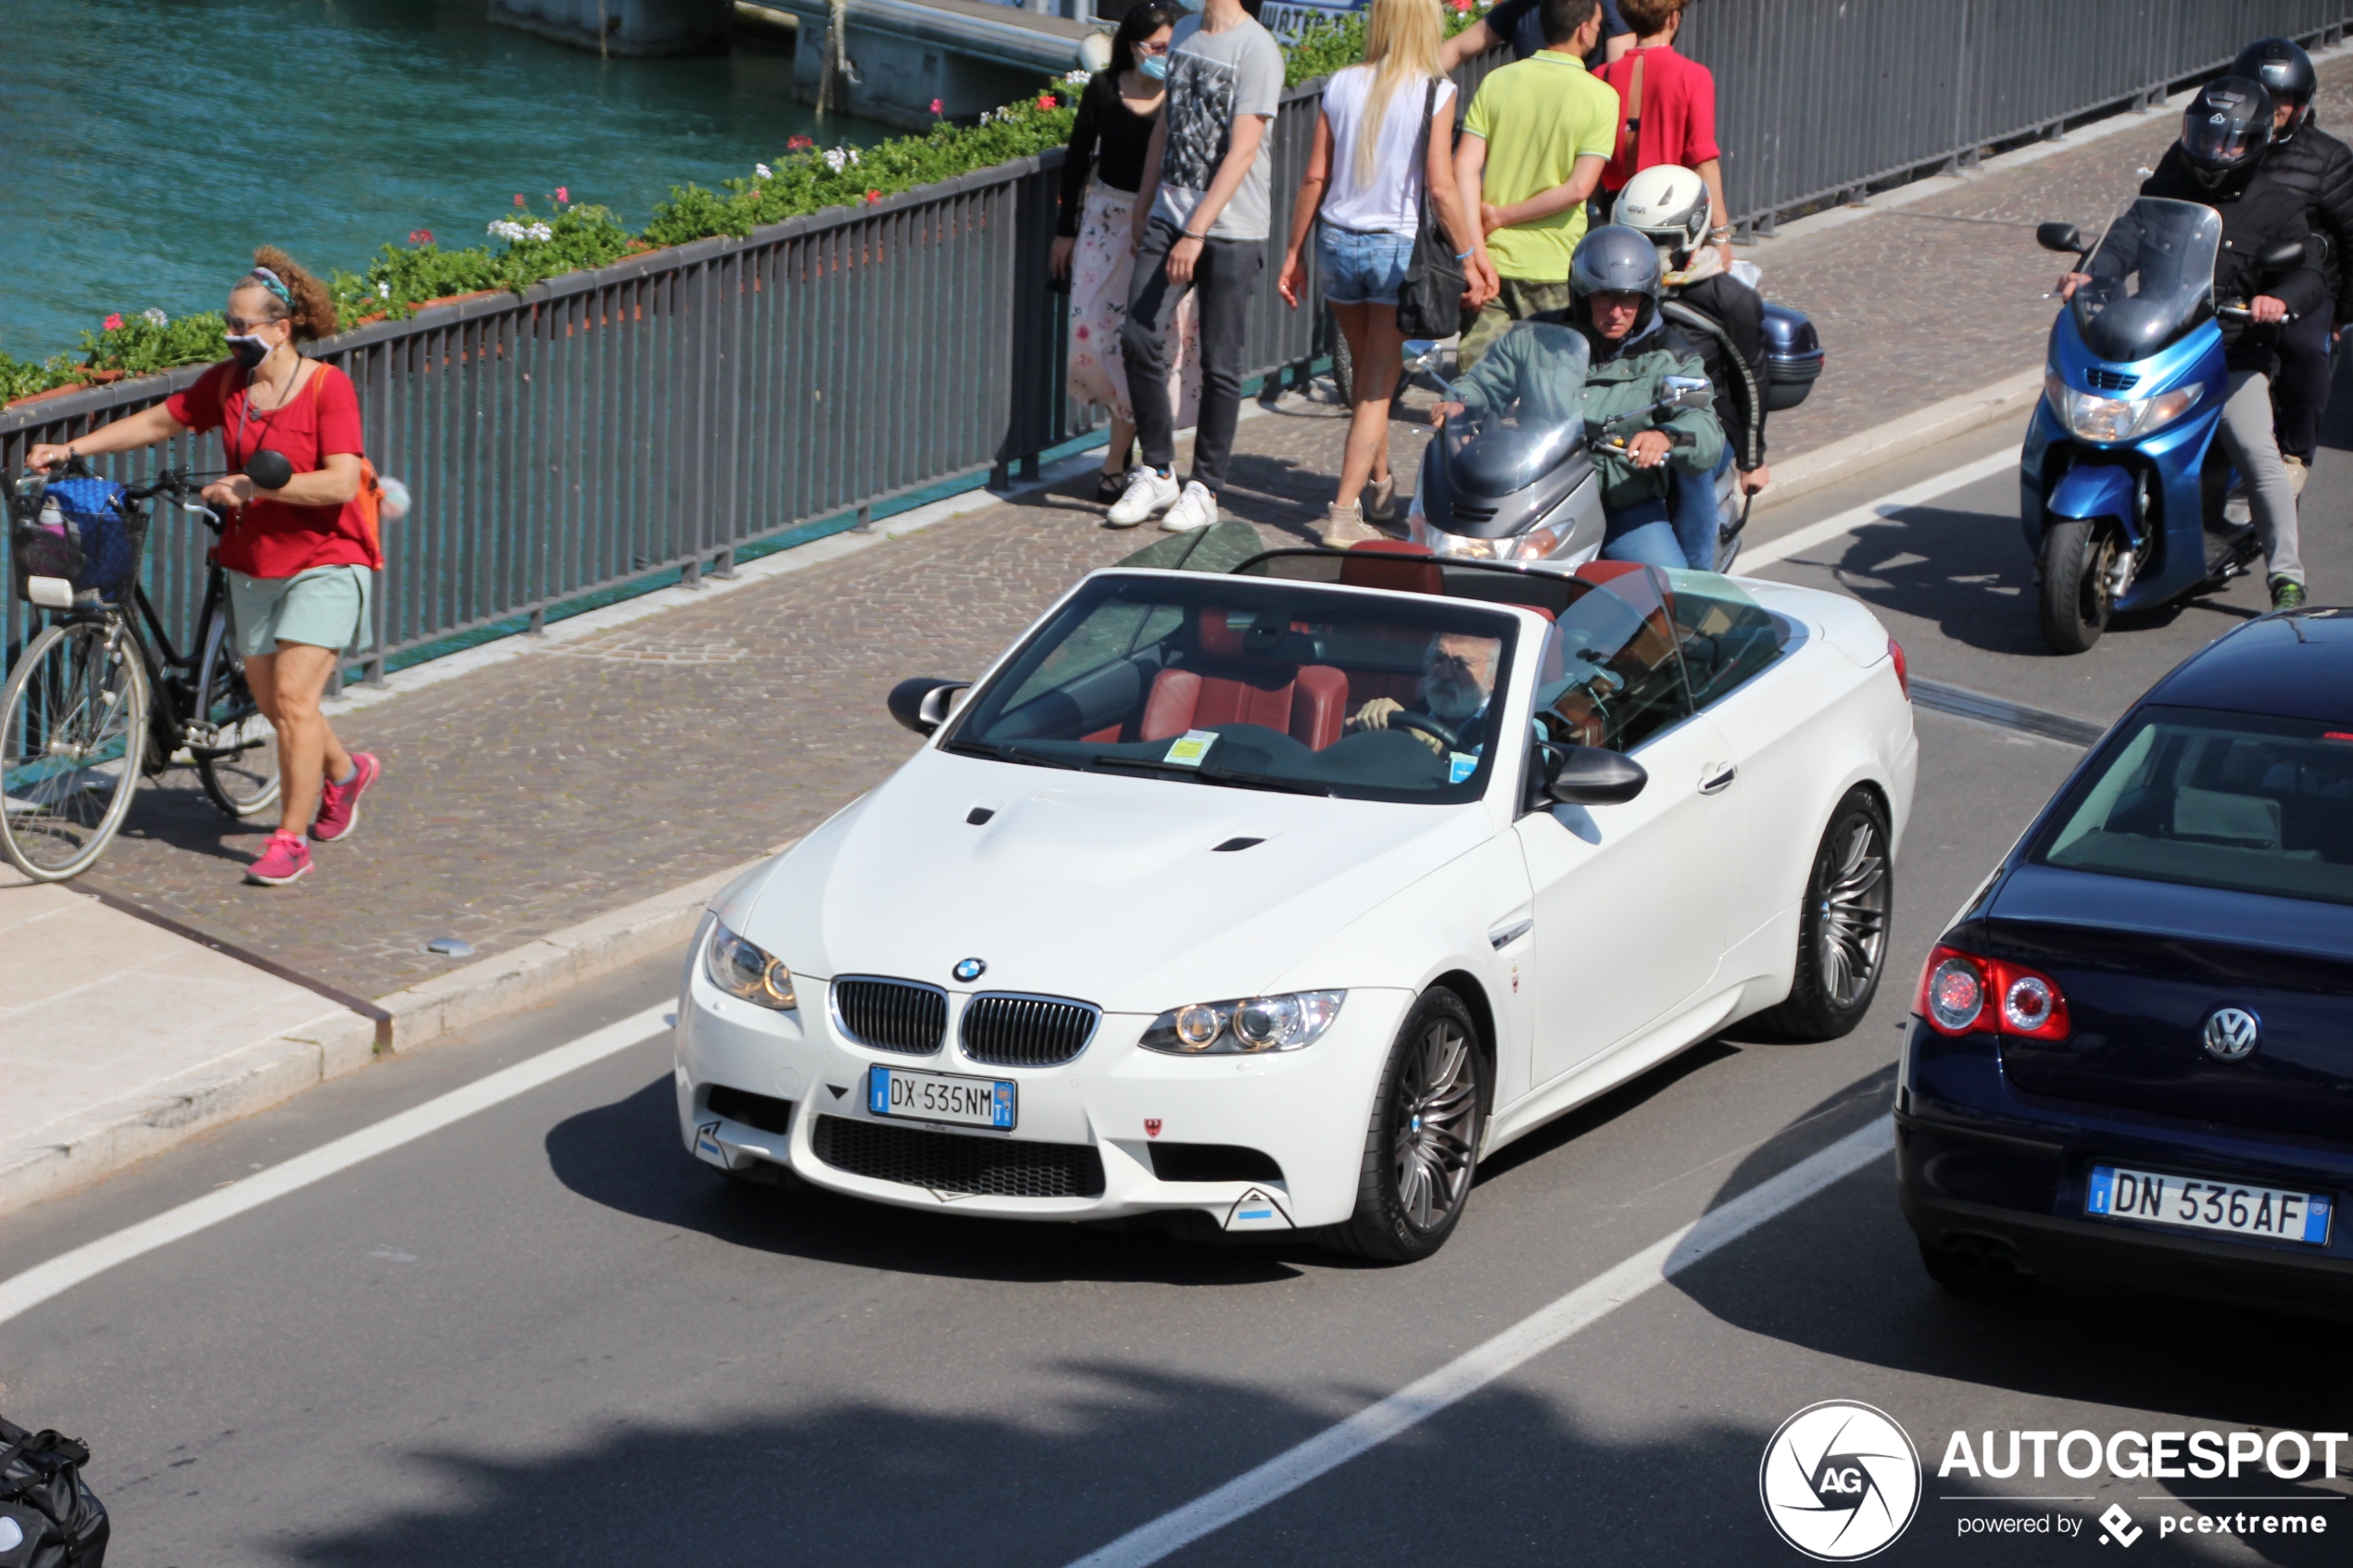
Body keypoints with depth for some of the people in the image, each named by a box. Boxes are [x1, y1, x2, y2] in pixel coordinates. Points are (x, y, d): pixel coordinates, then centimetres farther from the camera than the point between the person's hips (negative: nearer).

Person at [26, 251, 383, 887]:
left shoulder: (327, 387, -15)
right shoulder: (226, 383, 2)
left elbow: (341, 482, -24)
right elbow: (156, 422, 11)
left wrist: (257, 486, -32)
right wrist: (70, 449, 4)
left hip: (322, 564, -6)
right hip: (254, 566, 6)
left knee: (293, 697, -14)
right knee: (271, 702, 12)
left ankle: (290, 840, -7)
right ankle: (345, 773, 40)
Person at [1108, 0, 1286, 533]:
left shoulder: (1256, 49, -12)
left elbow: (1242, 152, -17)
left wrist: (1196, 232, -22)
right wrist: (1144, 205, 23)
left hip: (1232, 231, -6)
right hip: (1170, 216, 6)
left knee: (1219, 364, 1)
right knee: (1139, 338, -4)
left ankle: (1204, 489, 11)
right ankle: (1157, 473, 9)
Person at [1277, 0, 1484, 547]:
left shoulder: (1343, 85, 2)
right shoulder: (1435, 92, -9)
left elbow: (1314, 179, 3)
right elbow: (1440, 187, -14)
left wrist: (1294, 254, 10)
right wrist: (1471, 261, -10)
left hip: (1338, 241, 4)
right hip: (1397, 246, -4)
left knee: (1368, 374, 23)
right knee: (1377, 388, 2)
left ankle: (1380, 483, 37)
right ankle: (1344, 512, -6)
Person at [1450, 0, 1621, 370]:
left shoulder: (1496, 82, 1)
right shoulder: (1600, 97, -8)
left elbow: (1464, 168, -7)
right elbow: (1578, 188, -15)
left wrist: (1478, 252, -8)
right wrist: (1501, 216, -7)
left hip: (1495, 260, 2)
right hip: (1556, 270, -2)